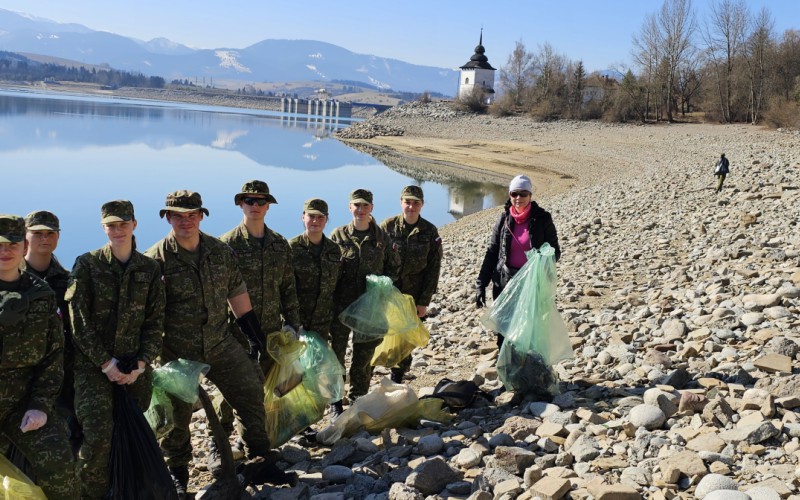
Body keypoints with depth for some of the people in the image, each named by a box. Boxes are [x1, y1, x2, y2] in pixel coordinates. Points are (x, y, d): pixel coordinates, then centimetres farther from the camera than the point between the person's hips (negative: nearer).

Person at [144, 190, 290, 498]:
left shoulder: (221, 252, 1)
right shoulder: (155, 259, -11)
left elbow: (237, 294, 11)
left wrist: (255, 335, 12)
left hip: (221, 344, 3)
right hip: (177, 353, -3)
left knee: (251, 394, 4)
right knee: (177, 414, 8)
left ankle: (261, 459, 21)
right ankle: (177, 473, 31)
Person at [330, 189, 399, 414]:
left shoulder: (381, 237, 2)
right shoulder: (338, 235, -2)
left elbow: (393, 267, 13)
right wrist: (329, 301, -6)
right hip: (341, 305, -1)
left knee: (364, 355, 11)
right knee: (337, 353, 7)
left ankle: (358, 399, 28)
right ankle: (336, 401, 22)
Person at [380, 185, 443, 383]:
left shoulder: (430, 231, -1)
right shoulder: (387, 226, -3)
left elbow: (433, 269, 0)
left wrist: (424, 302, -3)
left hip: (412, 297, 1)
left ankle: (397, 378, 21)